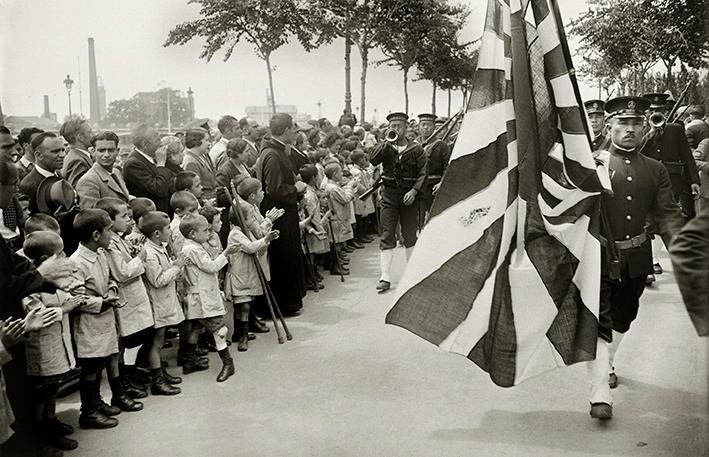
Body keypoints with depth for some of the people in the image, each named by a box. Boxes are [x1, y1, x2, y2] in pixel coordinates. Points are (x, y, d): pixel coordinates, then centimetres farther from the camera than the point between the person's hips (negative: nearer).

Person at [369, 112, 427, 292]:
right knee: (387, 236, -4)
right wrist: (387, 143, -20)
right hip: (389, 195, 1)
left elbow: (423, 173, -2)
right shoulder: (386, 147, 6)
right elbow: (373, 160, -12)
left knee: (410, 235, 8)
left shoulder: (416, 149, 1)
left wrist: (414, 191, -15)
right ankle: (385, 277, -7)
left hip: (409, 195, -1)